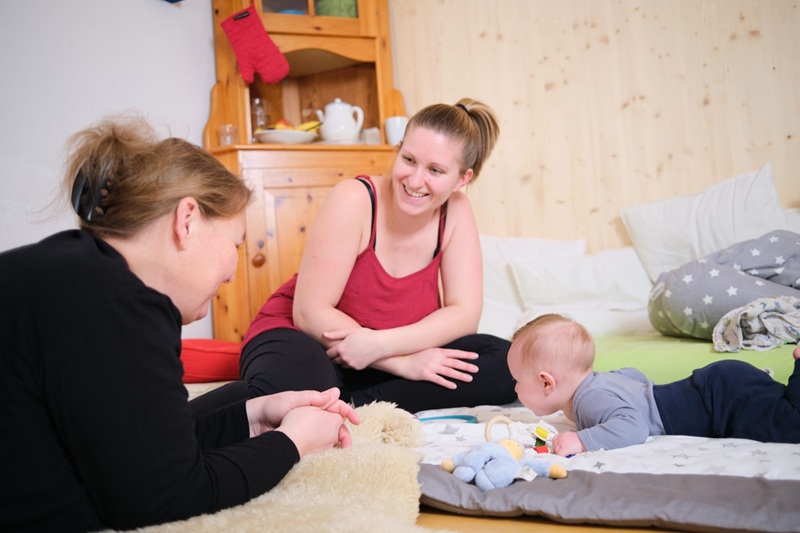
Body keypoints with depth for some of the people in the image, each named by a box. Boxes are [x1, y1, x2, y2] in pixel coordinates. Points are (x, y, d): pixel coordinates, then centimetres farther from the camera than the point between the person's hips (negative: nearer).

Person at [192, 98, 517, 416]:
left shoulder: (456, 212, -6)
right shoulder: (355, 199, -18)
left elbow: (464, 313, -10)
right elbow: (311, 312, -19)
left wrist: (380, 344, -26)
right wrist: (403, 362, -23)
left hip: (381, 360, 5)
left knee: (503, 365, -20)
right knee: (289, 390, -42)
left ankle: (346, 404, -20)